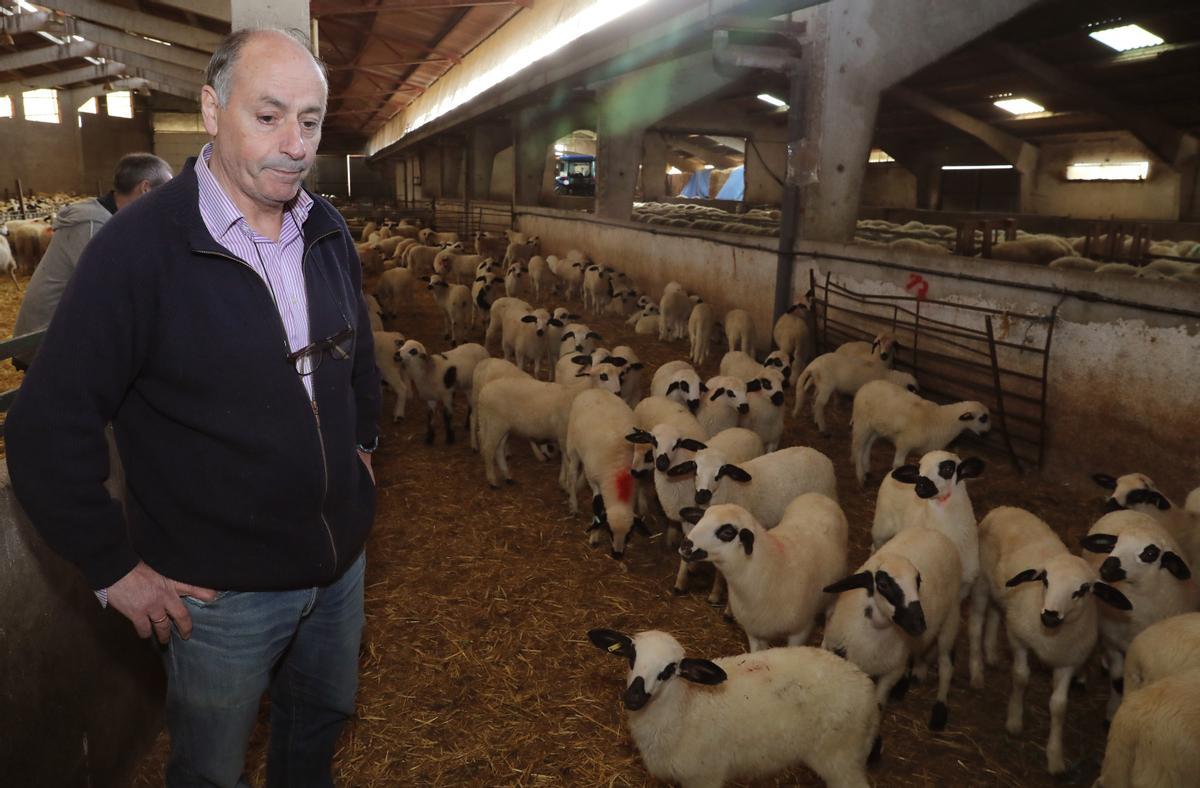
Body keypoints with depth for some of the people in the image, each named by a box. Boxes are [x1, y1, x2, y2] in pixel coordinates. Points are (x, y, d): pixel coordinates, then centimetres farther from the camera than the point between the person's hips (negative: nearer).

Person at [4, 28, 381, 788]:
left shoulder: (328, 231, -2)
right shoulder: (139, 247, -21)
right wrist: (116, 567, -13)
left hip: (343, 556, 5)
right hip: (221, 587, -5)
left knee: (324, 715, 27)